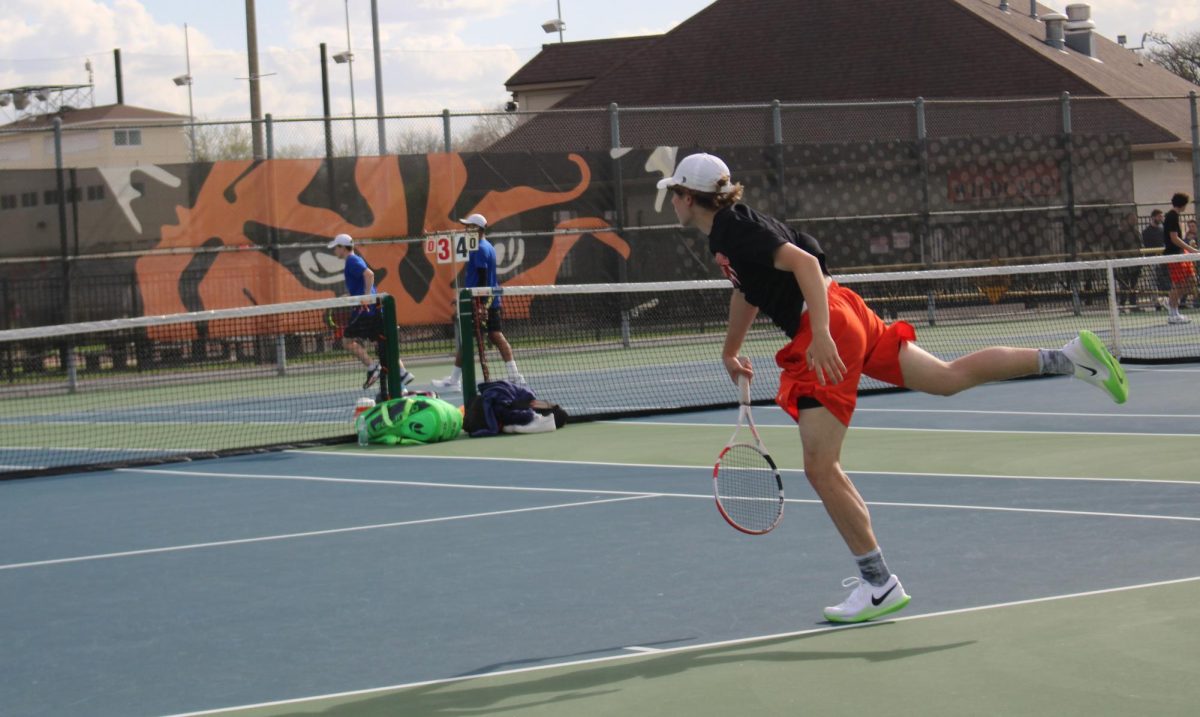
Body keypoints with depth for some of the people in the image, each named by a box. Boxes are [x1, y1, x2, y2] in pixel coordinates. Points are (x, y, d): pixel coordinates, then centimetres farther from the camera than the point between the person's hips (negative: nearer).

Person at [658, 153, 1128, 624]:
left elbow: (804, 262, -25)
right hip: (845, 315, 10)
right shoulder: (723, 235, 16)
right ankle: (1067, 358, 11)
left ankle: (879, 585, -3)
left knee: (820, 468, -7)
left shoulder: (736, 231, -14)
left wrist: (820, 334, -34)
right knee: (951, 378, 15)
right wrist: (730, 351, 48)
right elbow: (746, 290, 36)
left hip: (826, 329, -10)